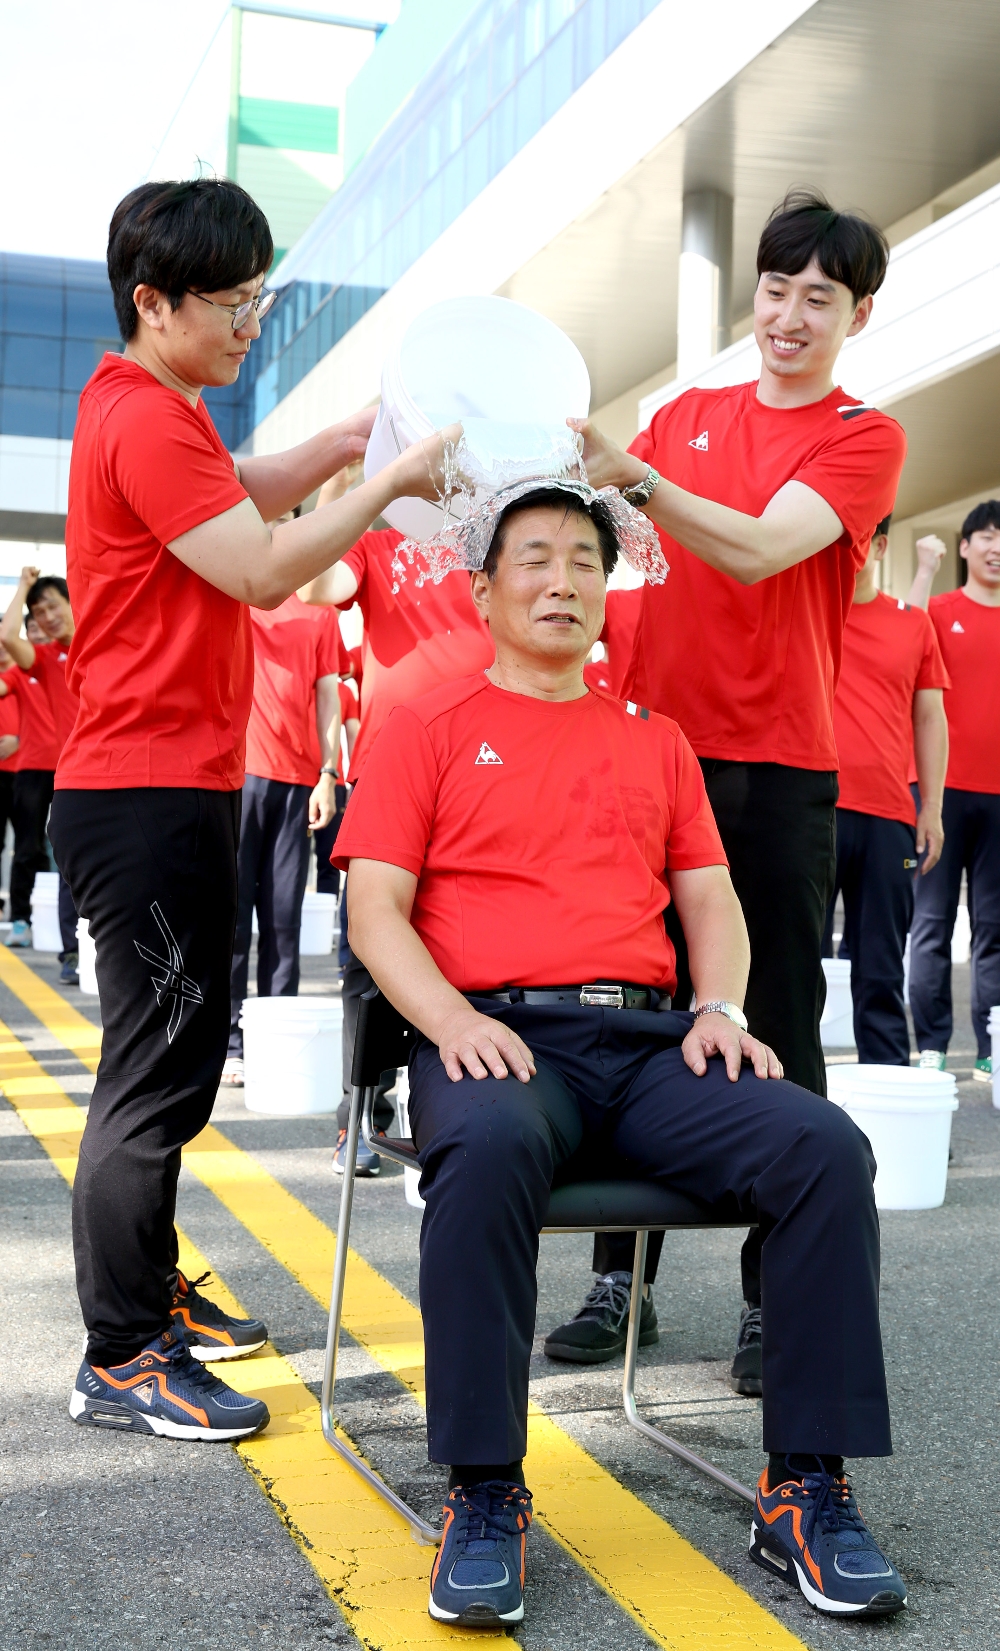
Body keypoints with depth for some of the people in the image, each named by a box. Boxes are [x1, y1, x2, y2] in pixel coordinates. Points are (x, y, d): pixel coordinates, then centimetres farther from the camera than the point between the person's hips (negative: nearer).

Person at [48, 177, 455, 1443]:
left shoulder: (152, 408, 17)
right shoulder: (145, 422, -15)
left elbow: (246, 492, 27)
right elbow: (265, 569, -19)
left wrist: (361, 434, 13)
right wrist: (392, 481, -11)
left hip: (174, 788, 11)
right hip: (147, 798, -11)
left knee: (170, 1060, 17)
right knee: (158, 1072, -7)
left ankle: (148, 1294, 29)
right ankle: (120, 1364, 1)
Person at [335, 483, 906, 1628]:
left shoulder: (655, 741, 24)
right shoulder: (429, 729, 12)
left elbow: (710, 902, 21)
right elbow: (375, 906, 3)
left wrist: (720, 1007, -1)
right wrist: (452, 1019, -15)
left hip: (649, 1039, 4)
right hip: (495, 1035, -3)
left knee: (825, 1147, -23)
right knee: (489, 1148, -39)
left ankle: (806, 1491, -14)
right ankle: (483, 1496, -25)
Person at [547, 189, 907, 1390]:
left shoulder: (863, 438, 1)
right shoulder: (685, 416, 15)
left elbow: (758, 549, -16)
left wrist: (635, 479, -28)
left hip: (780, 771, -3)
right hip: (659, 748, 4)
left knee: (778, 1034, 0)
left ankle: (774, 1298, 9)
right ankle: (620, 1278, 17)